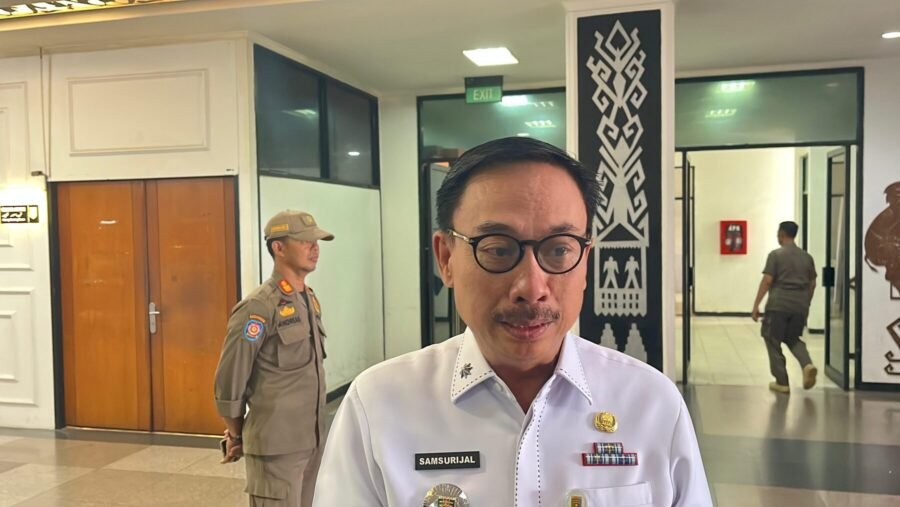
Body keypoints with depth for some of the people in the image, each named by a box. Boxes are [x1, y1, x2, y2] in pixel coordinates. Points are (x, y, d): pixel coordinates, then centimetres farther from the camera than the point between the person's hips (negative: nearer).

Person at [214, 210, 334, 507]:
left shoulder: (310, 300, 8)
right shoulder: (259, 308, -16)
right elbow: (229, 381, -13)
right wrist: (237, 436, -1)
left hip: (312, 440, 7)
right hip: (277, 444, -7)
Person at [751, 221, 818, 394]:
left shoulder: (776, 254, -5)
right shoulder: (807, 257, 12)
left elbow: (767, 281, -10)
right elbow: (812, 284, 14)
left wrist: (756, 305, -8)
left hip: (778, 305, -5)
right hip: (800, 306, 5)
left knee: (773, 341, 7)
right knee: (793, 339, 22)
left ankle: (782, 382, 7)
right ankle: (807, 365, -4)